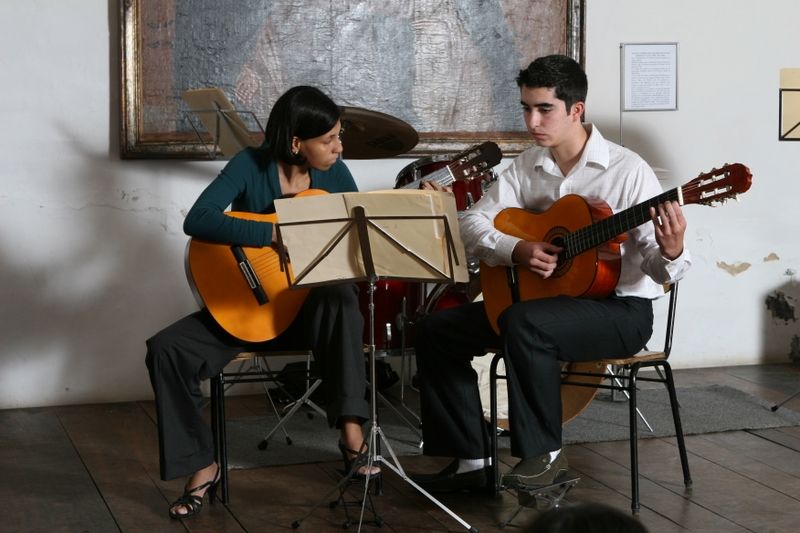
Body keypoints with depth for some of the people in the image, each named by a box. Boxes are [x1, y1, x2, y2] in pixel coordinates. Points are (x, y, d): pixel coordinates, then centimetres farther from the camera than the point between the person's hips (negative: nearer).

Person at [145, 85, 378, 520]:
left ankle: (351, 433, -32)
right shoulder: (251, 165, -13)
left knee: (341, 296, -35)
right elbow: (196, 221, -28)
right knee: (165, 349, -20)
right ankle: (202, 467, -10)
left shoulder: (334, 173, -1)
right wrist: (275, 233, -34)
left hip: (310, 304, 1)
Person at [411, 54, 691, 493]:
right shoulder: (527, 166, 3)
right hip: (545, 296, 7)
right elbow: (473, 224, 0)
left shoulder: (627, 170, -14)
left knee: (523, 323, -35)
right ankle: (471, 460, 1)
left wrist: (670, 254, -40)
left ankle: (544, 455, -18)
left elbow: (655, 267, -16)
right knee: (436, 329, -3)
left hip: (620, 308, -7)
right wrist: (517, 250, -18)